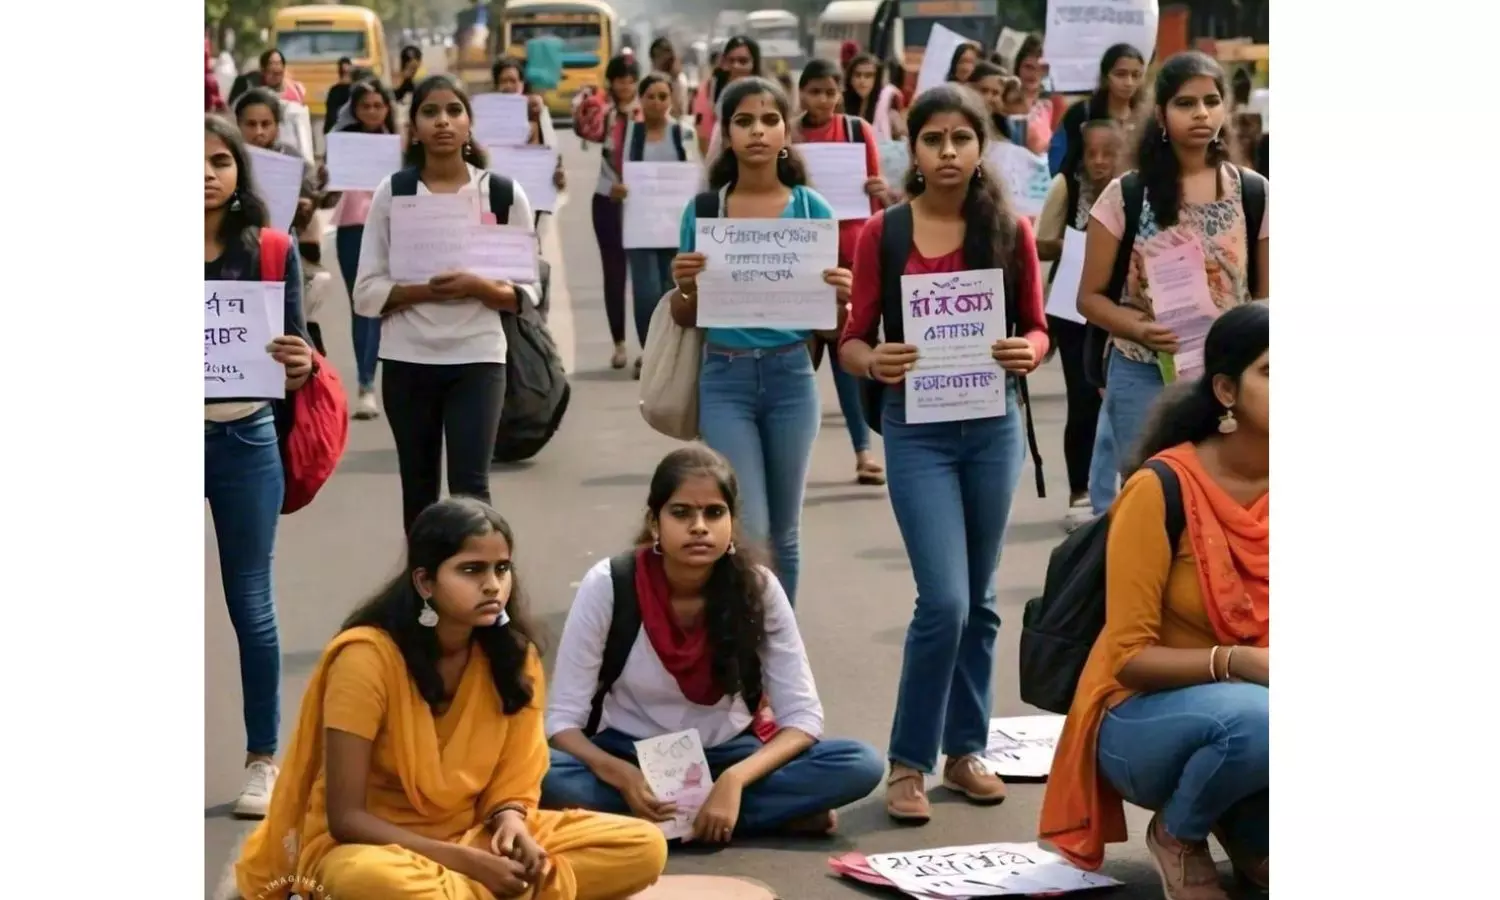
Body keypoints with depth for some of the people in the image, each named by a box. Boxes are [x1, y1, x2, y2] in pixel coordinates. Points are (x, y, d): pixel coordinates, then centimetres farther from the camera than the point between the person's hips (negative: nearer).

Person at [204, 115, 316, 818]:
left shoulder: (270, 251, 1)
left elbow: (294, 350, 1)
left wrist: (301, 365, -21)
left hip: (245, 441, 0)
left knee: (251, 604, 5)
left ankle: (263, 760, 13)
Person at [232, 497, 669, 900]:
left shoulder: (515, 654, -4)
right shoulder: (367, 657, -20)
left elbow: (511, 786, 4)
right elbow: (345, 817, -18)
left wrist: (512, 824, -20)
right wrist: (467, 862, -25)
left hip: (470, 836, 6)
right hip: (372, 847, -6)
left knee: (644, 848, -13)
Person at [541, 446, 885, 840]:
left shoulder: (758, 587, -13)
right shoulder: (608, 584, -17)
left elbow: (803, 716, -13)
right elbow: (563, 719, -16)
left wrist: (733, 780, -31)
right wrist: (623, 777, -36)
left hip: (725, 757, 1)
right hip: (630, 757, -1)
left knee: (861, 765, -24)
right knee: (543, 775, -36)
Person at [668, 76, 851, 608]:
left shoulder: (811, 209, 1)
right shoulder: (703, 211, 1)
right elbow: (685, 319, 7)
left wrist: (840, 297, -18)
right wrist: (684, 285, -15)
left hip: (791, 377, 1)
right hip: (726, 380, -1)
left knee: (783, 532, 11)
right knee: (748, 533, -8)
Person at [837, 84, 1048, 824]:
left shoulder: (1009, 229, 1)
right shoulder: (883, 232, -3)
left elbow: (1037, 327, 6)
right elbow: (851, 341, -1)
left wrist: (1028, 352, -16)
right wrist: (875, 363, -23)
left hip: (994, 425, 2)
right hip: (917, 427, -2)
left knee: (978, 600, 10)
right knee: (944, 600, -11)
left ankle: (966, 750, 23)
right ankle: (908, 761, 3)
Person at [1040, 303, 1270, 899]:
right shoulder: (1162, 490, -19)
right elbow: (1129, 657, -18)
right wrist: (1238, 663, -32)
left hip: (1257, 710, 5)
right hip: (1145, 721, -5)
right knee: (1255, 718, -37)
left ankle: (1252, 829, 7)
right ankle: (1177, 834, -5)